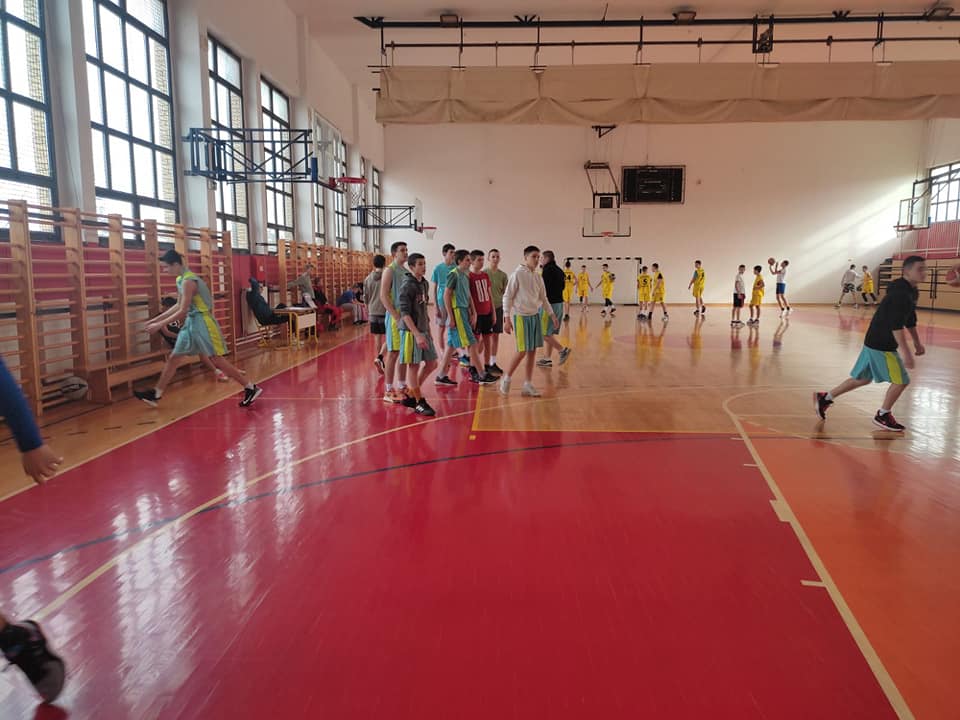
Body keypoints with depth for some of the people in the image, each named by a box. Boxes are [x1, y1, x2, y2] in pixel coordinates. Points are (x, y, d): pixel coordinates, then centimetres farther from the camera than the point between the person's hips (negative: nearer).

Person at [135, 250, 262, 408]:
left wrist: (160, 325, -16)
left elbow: (182, 311, -21)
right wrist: (157, 319, 18)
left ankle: (251, 388, -1)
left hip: (203, 322, -9)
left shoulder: (188, 281, -20)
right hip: (190, 322, 9)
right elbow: (179, 306, 20)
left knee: (217, 360, -7)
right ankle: (156, 394, 20)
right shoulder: (180, 279, 10)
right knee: (173, 358, 11)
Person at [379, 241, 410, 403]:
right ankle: (388, 391, 2)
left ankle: (402, 387, 21)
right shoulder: (390, 270, -8)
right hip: (395, 317, -7)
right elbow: (383, 296, -15)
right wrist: (397, 317, -20)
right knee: (393, 353, -4)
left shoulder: (406, 271, 15)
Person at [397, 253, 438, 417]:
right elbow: (405, 313, -18)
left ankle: (411, 395, 24)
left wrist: (428, 331, 17)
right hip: (411, 331, -9)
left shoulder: (425, 283, 11)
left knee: (432, 363, 12)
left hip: (424, 330, 9)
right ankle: (419, 403, 9)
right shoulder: (407, 286, -13)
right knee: (413, 366, 0)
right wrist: (417, 335, -24)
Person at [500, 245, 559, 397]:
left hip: (535, 316, 7)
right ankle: (506, 378, 13)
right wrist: (507, 319, -15)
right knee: (522, 351, -7)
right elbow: (507, 297, -10)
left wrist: (552, 315, 12)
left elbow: (543, 298, 18)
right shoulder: (517, 274, -10)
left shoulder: (538, 277, 9)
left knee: (532, 351, 5)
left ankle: (527, 385, 12)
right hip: (521, 316, -6)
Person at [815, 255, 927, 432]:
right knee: (901, 380, 1)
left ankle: (825, 398, 21)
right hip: (881, 345, -10)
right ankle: (883, 415, 18)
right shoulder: (900, 293, -21)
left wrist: (917, 343, 24)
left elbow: (910, 320, 23)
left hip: (875, 343, 10)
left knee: (862, 378, 16)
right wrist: (906, 354, -28)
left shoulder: (912, 291, 11)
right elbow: (896, 326, -27)